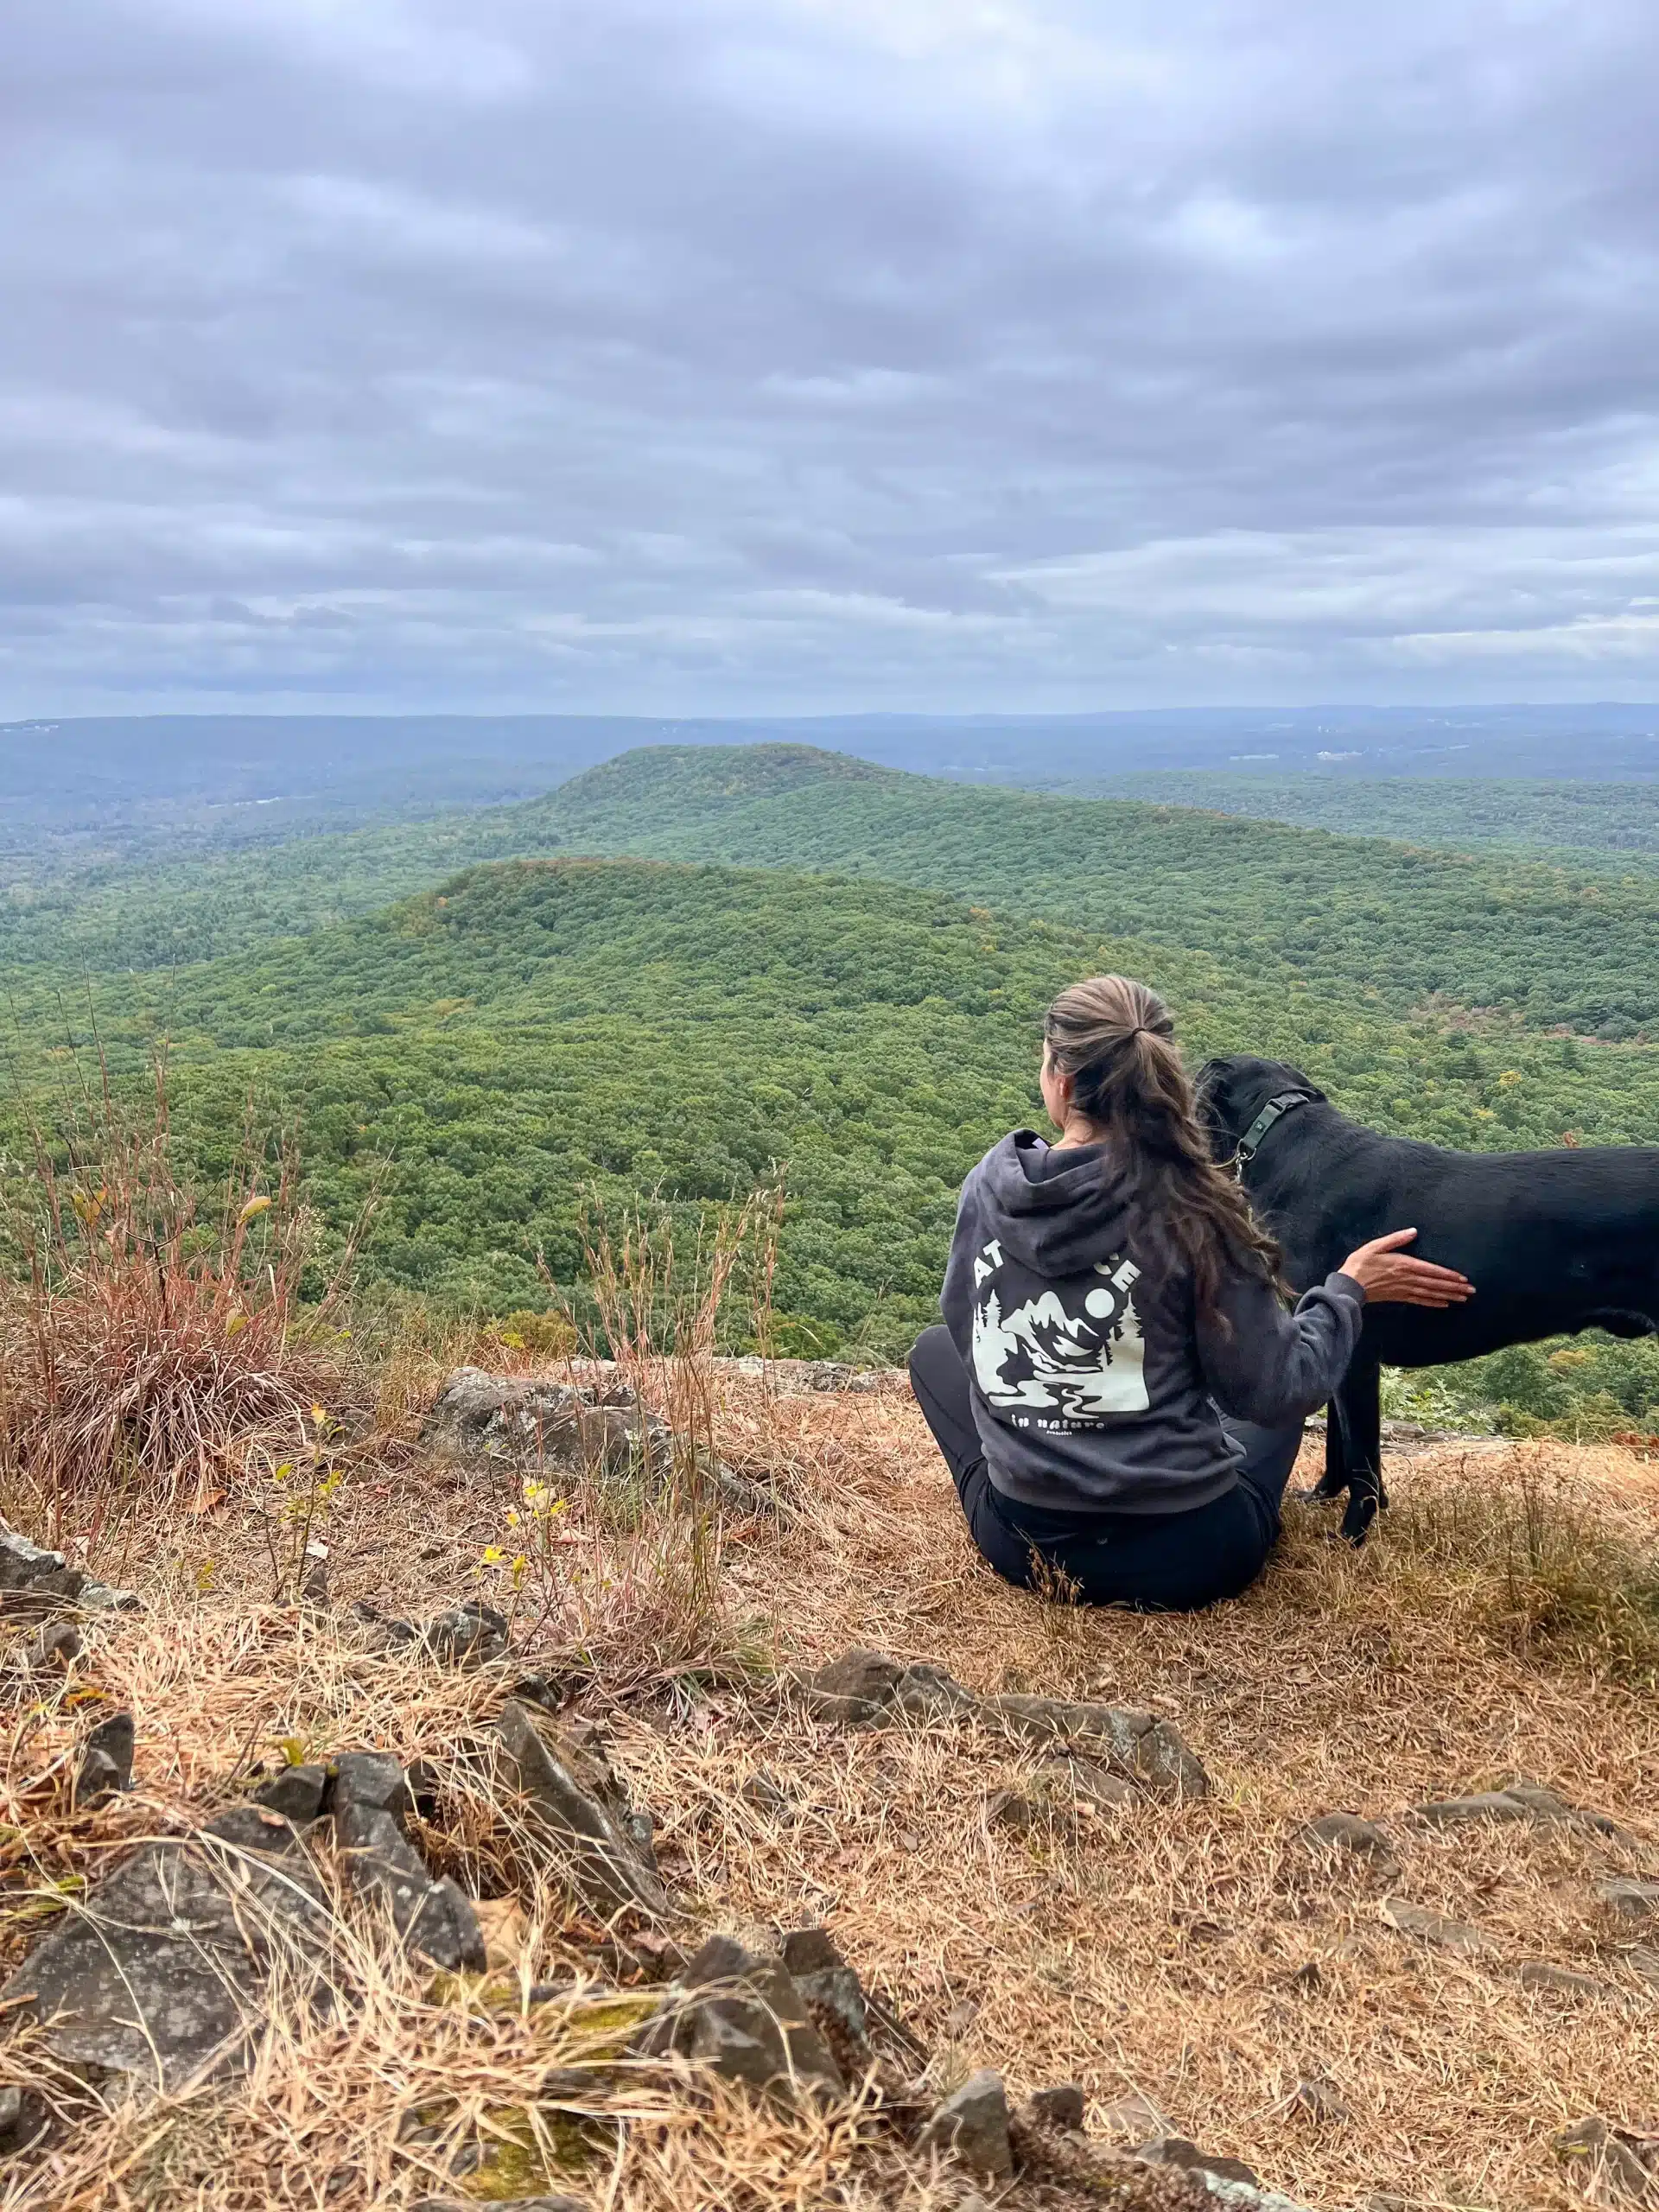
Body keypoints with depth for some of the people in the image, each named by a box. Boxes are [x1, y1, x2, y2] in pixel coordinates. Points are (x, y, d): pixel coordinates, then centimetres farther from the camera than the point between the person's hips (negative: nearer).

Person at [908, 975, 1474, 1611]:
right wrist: (1349, 1290, 3)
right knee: (1281, 1393, 31)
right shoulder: (1192, 1210, -19)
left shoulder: (989, 1185, -10)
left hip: (1025, 1545, 1)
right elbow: (1269, 1391, -12)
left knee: (934, 1348, 28)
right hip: (1189, 1557, -1)